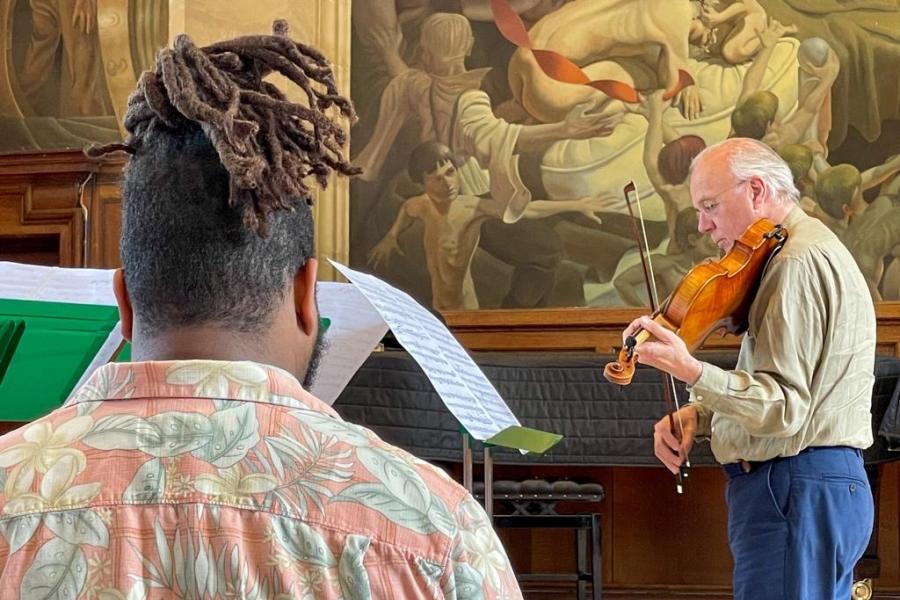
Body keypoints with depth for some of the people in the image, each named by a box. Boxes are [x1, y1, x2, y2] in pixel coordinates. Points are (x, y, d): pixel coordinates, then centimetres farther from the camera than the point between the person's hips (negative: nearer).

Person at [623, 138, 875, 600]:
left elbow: (784, 408, -22)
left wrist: (693, 373, -33)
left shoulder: (800, 262, -15)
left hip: (797, 491, -11)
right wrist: (696, 414, 6)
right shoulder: (810, 250, 19)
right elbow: (770, 385, 22)